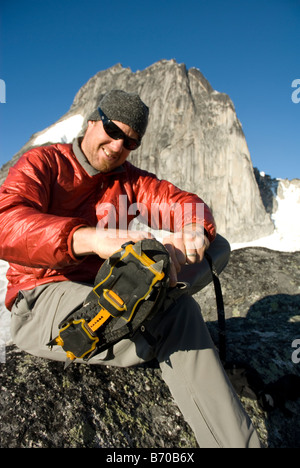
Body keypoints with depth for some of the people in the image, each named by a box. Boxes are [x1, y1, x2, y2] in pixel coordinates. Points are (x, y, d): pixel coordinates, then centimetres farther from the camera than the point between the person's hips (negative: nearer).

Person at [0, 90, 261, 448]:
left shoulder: (129, 181, 12)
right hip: (41, 298, -4)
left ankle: (236, 439, -14)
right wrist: (93, 238, -42)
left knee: (179, 308, -22)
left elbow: (182, 201, -1)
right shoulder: (42, 163, -4)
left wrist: (192, 229, -27)